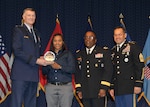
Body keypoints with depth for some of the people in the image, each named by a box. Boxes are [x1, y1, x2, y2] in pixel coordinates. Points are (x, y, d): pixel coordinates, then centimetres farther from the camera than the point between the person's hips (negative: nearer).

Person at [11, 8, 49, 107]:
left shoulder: (36, 33, 21)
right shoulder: (18, 30, -2)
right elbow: (17, 51, -13)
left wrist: (41, 58, 2)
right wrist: (36, 60, -17)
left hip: (33, 75, 7)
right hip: (20, 74, -7)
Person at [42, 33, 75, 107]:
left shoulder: (68, 54, 8)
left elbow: (72, 69, -5)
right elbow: (44, 72, 11)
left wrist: (60, 67, -16)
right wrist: (48, 65, -9)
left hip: (65, 86, -2)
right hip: (51, 86, 2)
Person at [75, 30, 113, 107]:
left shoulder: (104, 52, 4)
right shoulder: (79, 54, 16)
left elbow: (108, 70, -3)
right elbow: (77, 73, 16)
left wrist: (104, 88, -11)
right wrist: (78, 89, 8)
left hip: (98, 92, -3)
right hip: (84, 93, 4)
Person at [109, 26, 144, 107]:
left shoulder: (132, 46, -1)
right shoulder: (113, 50, 18)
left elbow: (140, 66, -6)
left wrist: (138, 84, -13)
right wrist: (112, 87, 16)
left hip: (129, 87, -6)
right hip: (117, 88, 6)